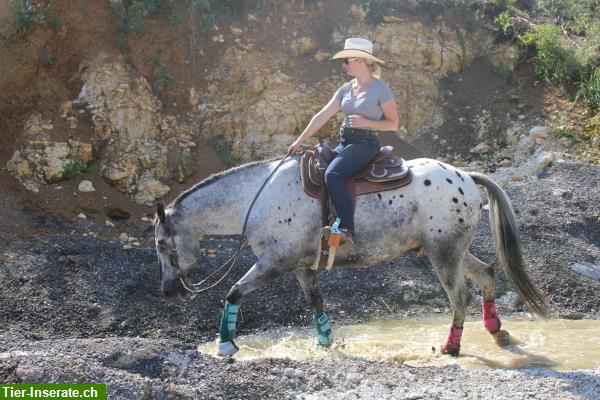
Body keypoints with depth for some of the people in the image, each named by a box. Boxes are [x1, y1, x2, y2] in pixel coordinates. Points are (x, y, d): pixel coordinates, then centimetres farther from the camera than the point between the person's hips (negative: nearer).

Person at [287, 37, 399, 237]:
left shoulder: (381, 89, -5)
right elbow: (322, 116, 11)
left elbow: (393, 123, -2)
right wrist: (299, 141, 9)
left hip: (366, 144, -8)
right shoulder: (346, 88, 12)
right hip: (344, 143, 8)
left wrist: (365, 122, -16)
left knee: (333, 174, -29)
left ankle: (347, 227, -28)